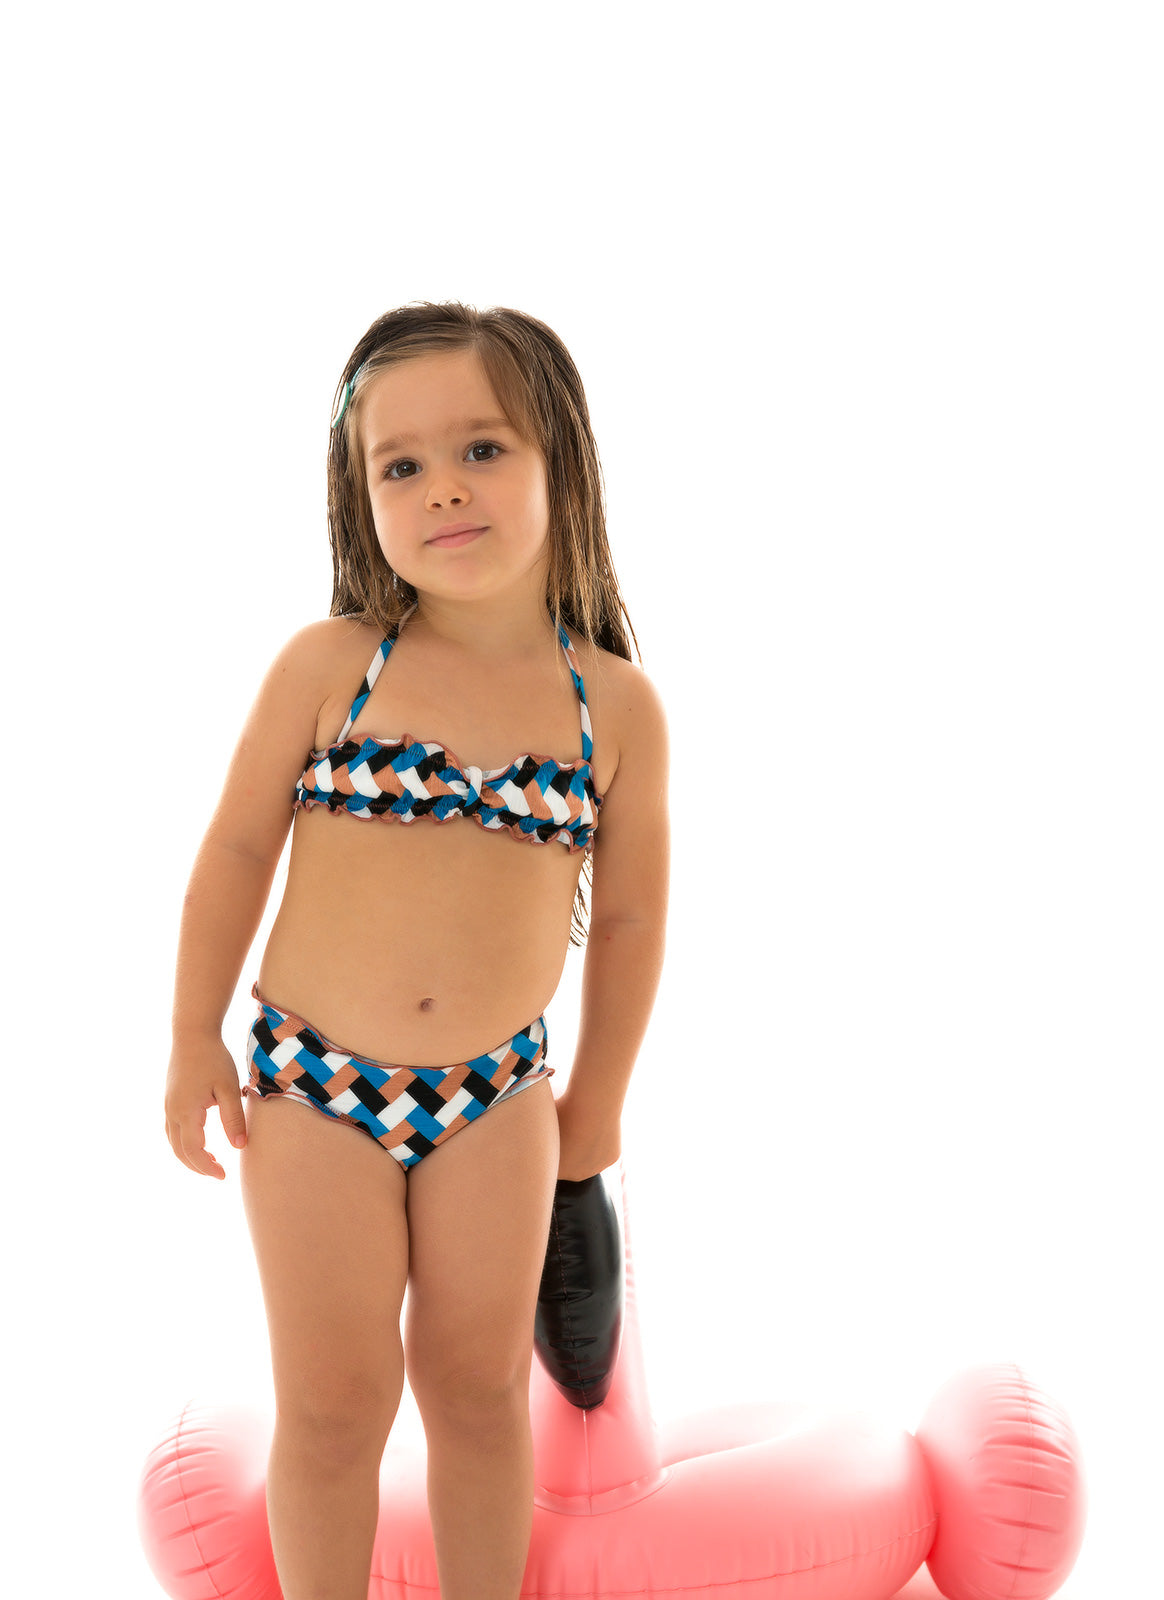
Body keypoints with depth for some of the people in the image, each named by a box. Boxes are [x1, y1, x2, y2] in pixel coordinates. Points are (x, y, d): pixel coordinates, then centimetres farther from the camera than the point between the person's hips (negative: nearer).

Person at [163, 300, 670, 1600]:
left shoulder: (618, 706, -8)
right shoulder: (326, 665, -12)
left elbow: (628, 915, 3)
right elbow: (236, 849, -2)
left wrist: (597, 1096, 11)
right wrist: (192, 1039, 2)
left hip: (495, 1099, 1)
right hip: (312, 1082, -1)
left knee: (479, 1389, 15)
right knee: (334, 1405, 10)